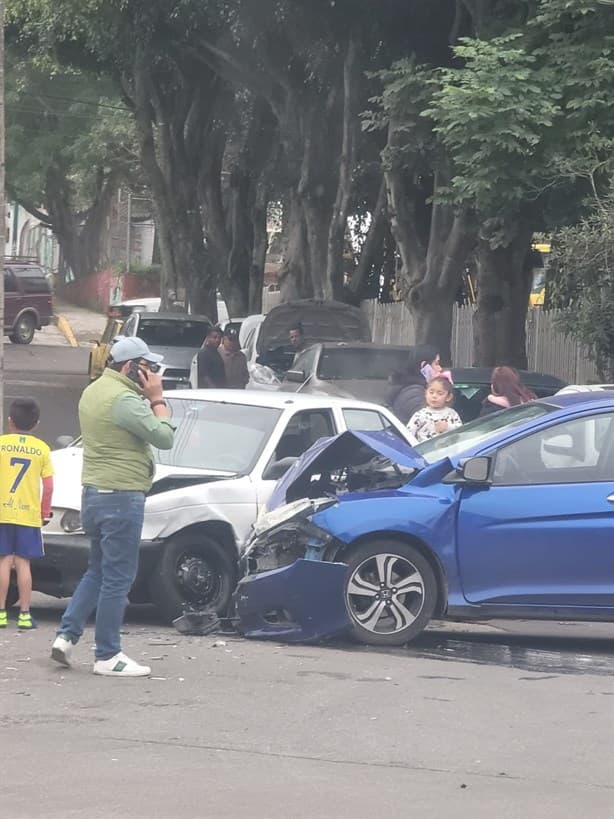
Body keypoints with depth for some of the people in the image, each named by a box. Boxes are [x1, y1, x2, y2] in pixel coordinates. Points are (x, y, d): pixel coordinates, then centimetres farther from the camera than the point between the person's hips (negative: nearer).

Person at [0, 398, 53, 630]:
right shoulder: (41, 449, 2)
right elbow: (48, 486, 0)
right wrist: (45, 513, 12)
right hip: (29, 514, 1)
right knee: (23, 563, 3)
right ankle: (24, 614, 1)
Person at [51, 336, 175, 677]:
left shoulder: (92, 392, 14)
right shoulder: (124, 399, -18)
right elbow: (164, 437, -18)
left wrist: (149, 399, 8)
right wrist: (157, 399, -7)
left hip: (93, 493, 10)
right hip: (121, 496, -10)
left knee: (98, 571, 20)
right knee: (118, 578, -3)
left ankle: (66, 636, 13)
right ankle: (108, 656, 0)